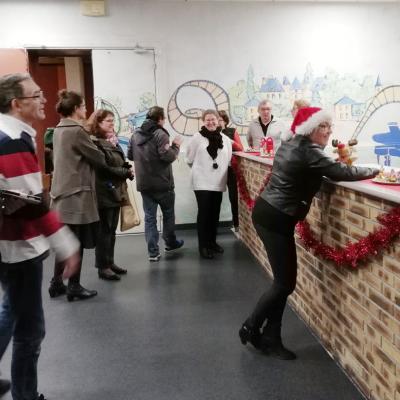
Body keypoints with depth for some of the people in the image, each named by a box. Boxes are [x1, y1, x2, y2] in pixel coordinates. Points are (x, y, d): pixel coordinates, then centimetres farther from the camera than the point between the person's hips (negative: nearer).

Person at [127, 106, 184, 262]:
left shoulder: (136, 134, 6)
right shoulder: (160, 134, -14)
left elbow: (130, 155, 13)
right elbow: (168, 156, -20)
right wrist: (176, 146, -3)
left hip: (144, 183, 5)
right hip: (162, 183, -5)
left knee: (149, 217, 6)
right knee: (168, 213, 16)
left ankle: (153, 252, 5)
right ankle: (170, 243, 30)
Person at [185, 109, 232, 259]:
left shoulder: (225, 139, 5)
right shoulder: (197, 137, -5)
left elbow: (228, 160, 10)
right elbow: (190, 159, 0)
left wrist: (219, 170, 5)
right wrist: (201, 169, 8)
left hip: (218, 182, 4)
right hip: (202, 182, -4)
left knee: (215, 213, 12)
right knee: (204, 213, -4)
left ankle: (212, 242, 27)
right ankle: (203, 246, 4)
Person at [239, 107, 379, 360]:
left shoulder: (291, 144, 14)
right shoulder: (308, 151, -15)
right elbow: (340, 172, -18)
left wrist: (331, 164, 6)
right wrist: (375, 171, -4)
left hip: (267, 212, 10)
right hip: (276, 219, -10)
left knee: (283, 280, 12)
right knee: (286, 283, 0)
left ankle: (270, 339, 18)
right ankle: (251, 328, 15)